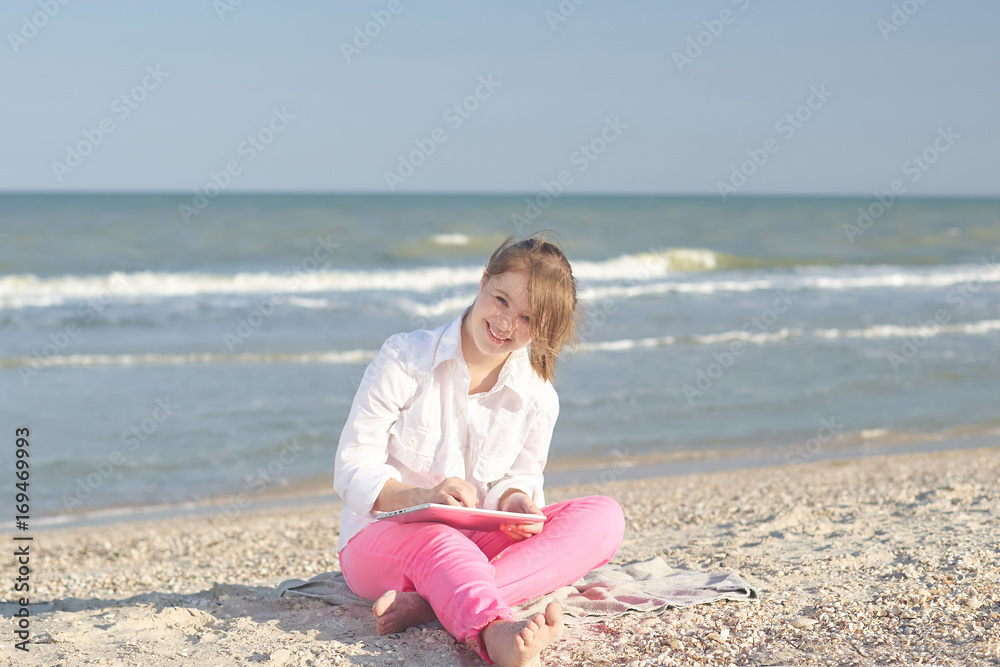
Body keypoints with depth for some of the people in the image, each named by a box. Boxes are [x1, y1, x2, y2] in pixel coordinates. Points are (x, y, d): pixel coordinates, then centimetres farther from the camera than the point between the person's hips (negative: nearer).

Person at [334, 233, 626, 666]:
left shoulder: (538, 399, 0)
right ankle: (496, 632, -74)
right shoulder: (404, 359, -9)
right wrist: (424, 497, -29)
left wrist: (515, 499, -16)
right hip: (381, 537, -3)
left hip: (476, 542, 4)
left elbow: (521, 476, 10)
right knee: (435, 541, -39)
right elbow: (352, 470, -11)